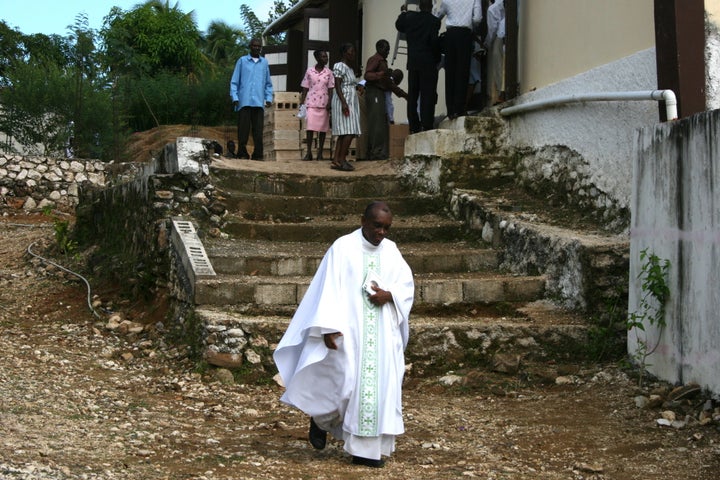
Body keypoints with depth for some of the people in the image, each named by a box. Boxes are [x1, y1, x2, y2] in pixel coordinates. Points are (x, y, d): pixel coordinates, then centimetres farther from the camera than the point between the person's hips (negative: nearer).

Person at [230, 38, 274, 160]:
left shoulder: (264, 63, 15)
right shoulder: (242, 61, 7)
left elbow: (268, 83, 20)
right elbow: (234, 81, 6)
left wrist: (269, 98, 8)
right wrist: (235, 98, -4)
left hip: (259, 102, 2)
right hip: (244, 101, -2)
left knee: (258, 130, 0)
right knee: (243, 129, -3)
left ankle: (258, 155, 3)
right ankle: (242, 154, 2)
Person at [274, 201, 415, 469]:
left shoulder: (390, 250, 9)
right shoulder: (343, 247, -5)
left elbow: (407, 284, 12)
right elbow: (330, 289, -10)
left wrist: (389, 295, -10)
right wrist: (329, 327, -19)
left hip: (383, 334, 5)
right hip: (350, 331, -5)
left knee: (379, 385, 1)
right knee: (347, 382, -11)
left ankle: (367, 449, 8)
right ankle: (320, 418, 21)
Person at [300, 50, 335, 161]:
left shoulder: (328, 72, 6)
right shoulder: (309, 71, 5)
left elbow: (330, 89, 4)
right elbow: (305, 89, 8)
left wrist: (329, 103, -7)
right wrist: (301, 103, 2)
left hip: (324, 103, 1)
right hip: (311, 103, -1)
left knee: (323, 128, 2)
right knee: (309, 127, -7)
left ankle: (320, 153, 7)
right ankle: (309, 153, -5)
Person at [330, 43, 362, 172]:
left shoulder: (350, 68, 20)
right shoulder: (339, 66, -8)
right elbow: (337, 86, -16)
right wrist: (344, 103, -24)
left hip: (351, 102, 10)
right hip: (343, 101, -10)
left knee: (344, 133, 4)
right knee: (349, 132, -16)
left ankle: (336, 161, 1)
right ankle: (341, 160, -16)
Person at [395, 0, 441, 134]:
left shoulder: (410, 17, 4)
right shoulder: (434, 21, -9)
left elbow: (399, 26, 21)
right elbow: (434, 40, -16)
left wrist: (403, 12, 37)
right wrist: (438, 57, -3)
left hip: (413, 61, 4)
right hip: (428, 62, -4)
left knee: (412, 95, 9)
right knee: (427, 95, -3)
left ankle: (414, 126, 8)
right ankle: (427, 126, -9)